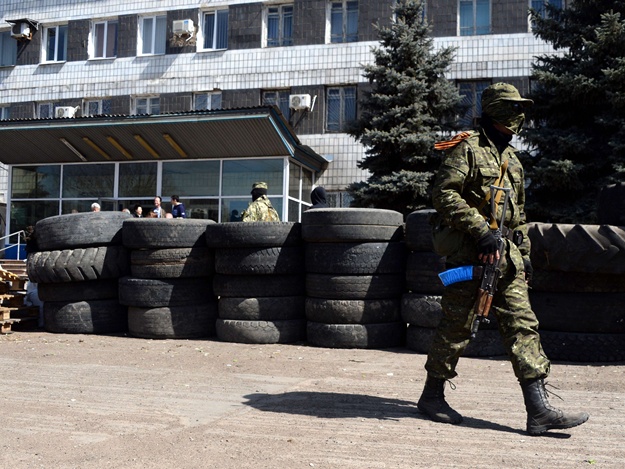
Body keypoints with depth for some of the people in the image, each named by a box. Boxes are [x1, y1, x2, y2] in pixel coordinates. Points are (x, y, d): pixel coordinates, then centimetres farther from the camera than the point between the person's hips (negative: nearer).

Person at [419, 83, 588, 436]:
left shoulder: (512, 158, 20)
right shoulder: (468, 149, -5)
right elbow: (444, 194, -16)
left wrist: (525, 253, 19)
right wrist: (480, 230, -21)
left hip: (504, 254, 8)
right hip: (469, 252, -7)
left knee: (522, 324, 0)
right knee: (457, 327, 0)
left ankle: (539, 410, 0)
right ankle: (432, 395, 17)